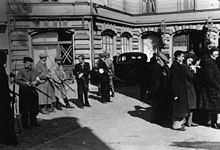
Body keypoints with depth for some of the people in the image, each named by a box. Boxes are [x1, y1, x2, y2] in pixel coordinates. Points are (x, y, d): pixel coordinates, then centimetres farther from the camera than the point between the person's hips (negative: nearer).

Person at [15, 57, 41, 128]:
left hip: (33, 91, 4)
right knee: (25, 109, 0)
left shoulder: (34, 71, 6)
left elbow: (38, 80, 11)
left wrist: (35, 82, -10)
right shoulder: (22, 71, -7)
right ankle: (25, 124, 11)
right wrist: (25, 83, -21)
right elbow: (16, 80, -11)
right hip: (24, 91, -4)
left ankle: (33, 122, 26)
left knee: (34, 108, 11)